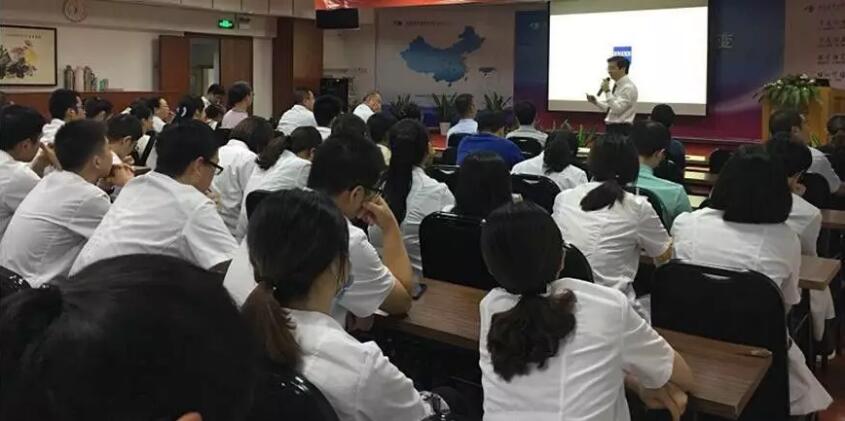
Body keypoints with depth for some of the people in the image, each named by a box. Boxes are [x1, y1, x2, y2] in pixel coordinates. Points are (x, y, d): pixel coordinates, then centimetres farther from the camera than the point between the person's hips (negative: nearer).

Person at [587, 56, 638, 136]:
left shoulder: (629, 87, -14)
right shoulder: (616, 85, 13)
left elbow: (617, 109, -23)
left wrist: (607, 91, -22)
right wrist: (595, 101, 3)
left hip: (621, 130, -9)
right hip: (611, 128, 9)